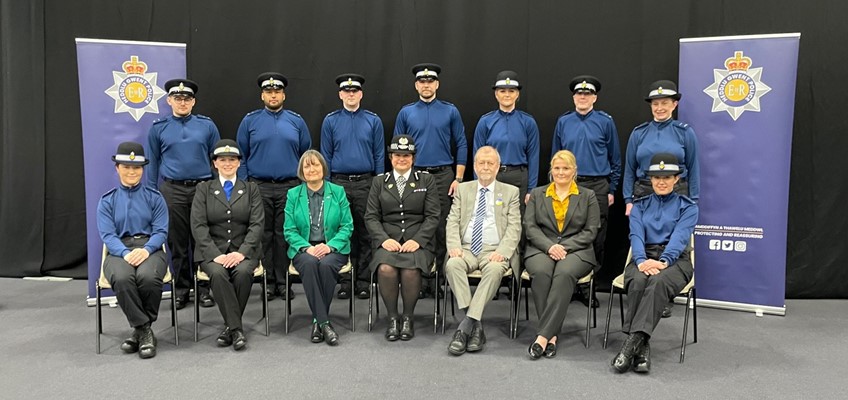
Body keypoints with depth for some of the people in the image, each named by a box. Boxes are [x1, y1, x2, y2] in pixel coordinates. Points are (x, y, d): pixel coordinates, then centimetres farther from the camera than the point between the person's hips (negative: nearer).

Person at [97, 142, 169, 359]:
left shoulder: (154, 198, 12)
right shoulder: (107, 201, 13)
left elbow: (161, 231, 3)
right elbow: (107, 235, 1)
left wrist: (146, 249, -19)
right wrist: (126, 253, -20)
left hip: (150, 249, 0)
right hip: (119, 251, 0)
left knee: (148, 277, -36)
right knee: (122, 279, -36)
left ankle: (139, 329, -13)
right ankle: (144, 329, -21)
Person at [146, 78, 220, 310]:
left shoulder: (207, 125, 6)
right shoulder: (158, 128, 7)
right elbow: (153, 163, 10)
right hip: (172, 191, 0)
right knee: (177, 242, 5)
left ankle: (203, 288, 14)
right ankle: (180, 290, 16)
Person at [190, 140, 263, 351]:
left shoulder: (251, 189, 12)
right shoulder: (204, 189, 11)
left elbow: (257, 224, 0)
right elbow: (198, 225, -1)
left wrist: (242, 252, -17)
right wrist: (215, 254, -16)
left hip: (244, 250, 0)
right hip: (213, 250, 0)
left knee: (243, 272, -33)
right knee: (218, 273, -33)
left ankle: (230, 326, -15)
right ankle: (236, 328, -23)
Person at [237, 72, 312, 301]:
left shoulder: (296, 121, 7)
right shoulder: (250, 121, 6)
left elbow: (306, 155, 8)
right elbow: (241, 156, 6)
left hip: (290, 187, 0)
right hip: (260, 187, 0)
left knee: (285, 235, 3)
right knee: (264, 235, 4)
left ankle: (283, 282, 10)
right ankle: (269, 282, 12)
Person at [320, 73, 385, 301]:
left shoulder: (373, 121, 4)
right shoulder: (330, 121, 5)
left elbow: (379, 155, 4)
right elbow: (325, 155, 6)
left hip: (365, 183, 0)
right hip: (339, 183, 1)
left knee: (365, 233, 3)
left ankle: (363, 282, 12)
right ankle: (344, 281, 13)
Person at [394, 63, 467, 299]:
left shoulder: (450, 111, 4)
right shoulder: (406, 113, 7)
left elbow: (461, 145, 4)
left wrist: (458, 178, -3)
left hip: (443, 176, -1)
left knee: (441, 228, 0)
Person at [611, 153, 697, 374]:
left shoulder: (688, 207, 10)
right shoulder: (639, 206, 16)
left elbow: (680, 237, -8)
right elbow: (636, 236, -1)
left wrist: (663, 261, -27)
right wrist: (642, 261, -22)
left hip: (675, 260, -2)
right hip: (644, 257, 2)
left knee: (658, 283, -37)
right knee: (638, 282, -34)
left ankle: (632, 341, -43)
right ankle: (642, 346, -35)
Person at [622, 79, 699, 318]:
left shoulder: (685, 133, 2)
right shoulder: (639, 133, 6)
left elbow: (693, 169, 4)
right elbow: (629, 169, 9)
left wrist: (693, 202, 1)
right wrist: (628, 200, 3)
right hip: (643, 193, 1)